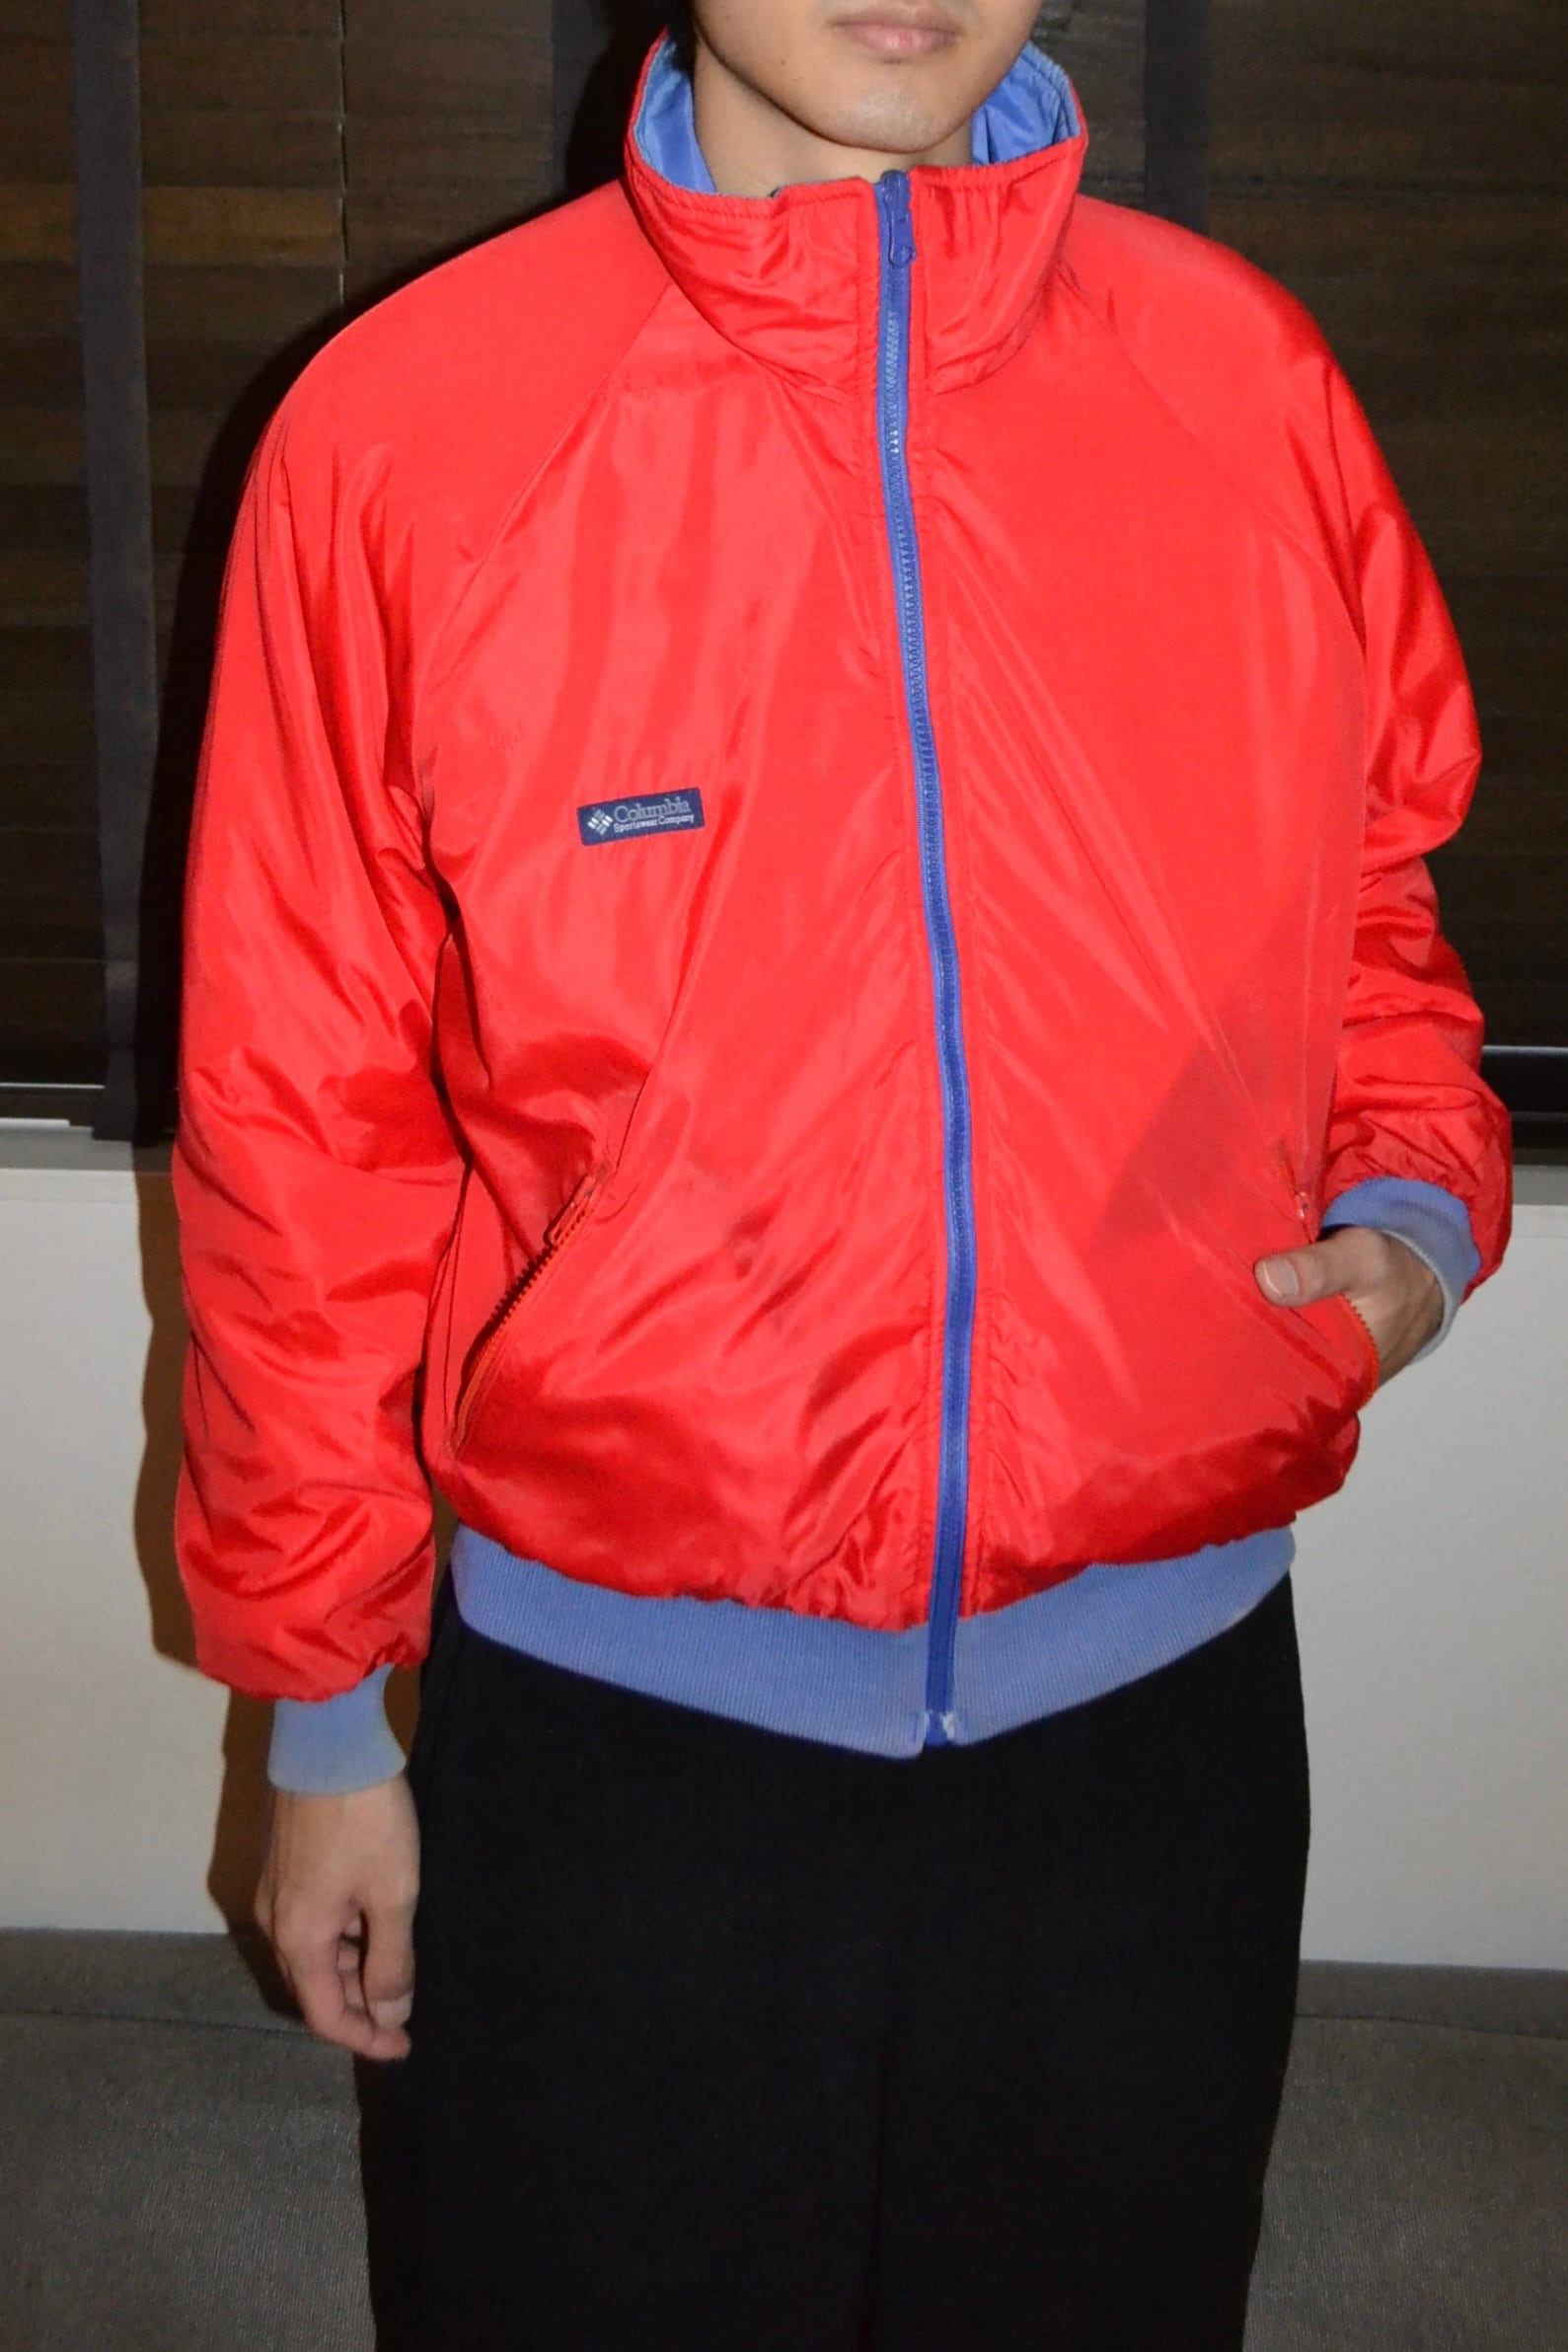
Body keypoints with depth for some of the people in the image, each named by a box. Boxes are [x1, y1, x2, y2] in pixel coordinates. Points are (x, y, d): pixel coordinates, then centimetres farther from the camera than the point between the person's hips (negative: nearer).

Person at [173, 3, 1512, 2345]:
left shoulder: (1247, 378, -3)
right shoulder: (400, 429, -9)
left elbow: (1369, 902, 13)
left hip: (1159, 1708, 2)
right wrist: (323, 1705, 3)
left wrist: (1413, 1207, -8)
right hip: (607, 1726, -1)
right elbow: (306, 1127, -3)